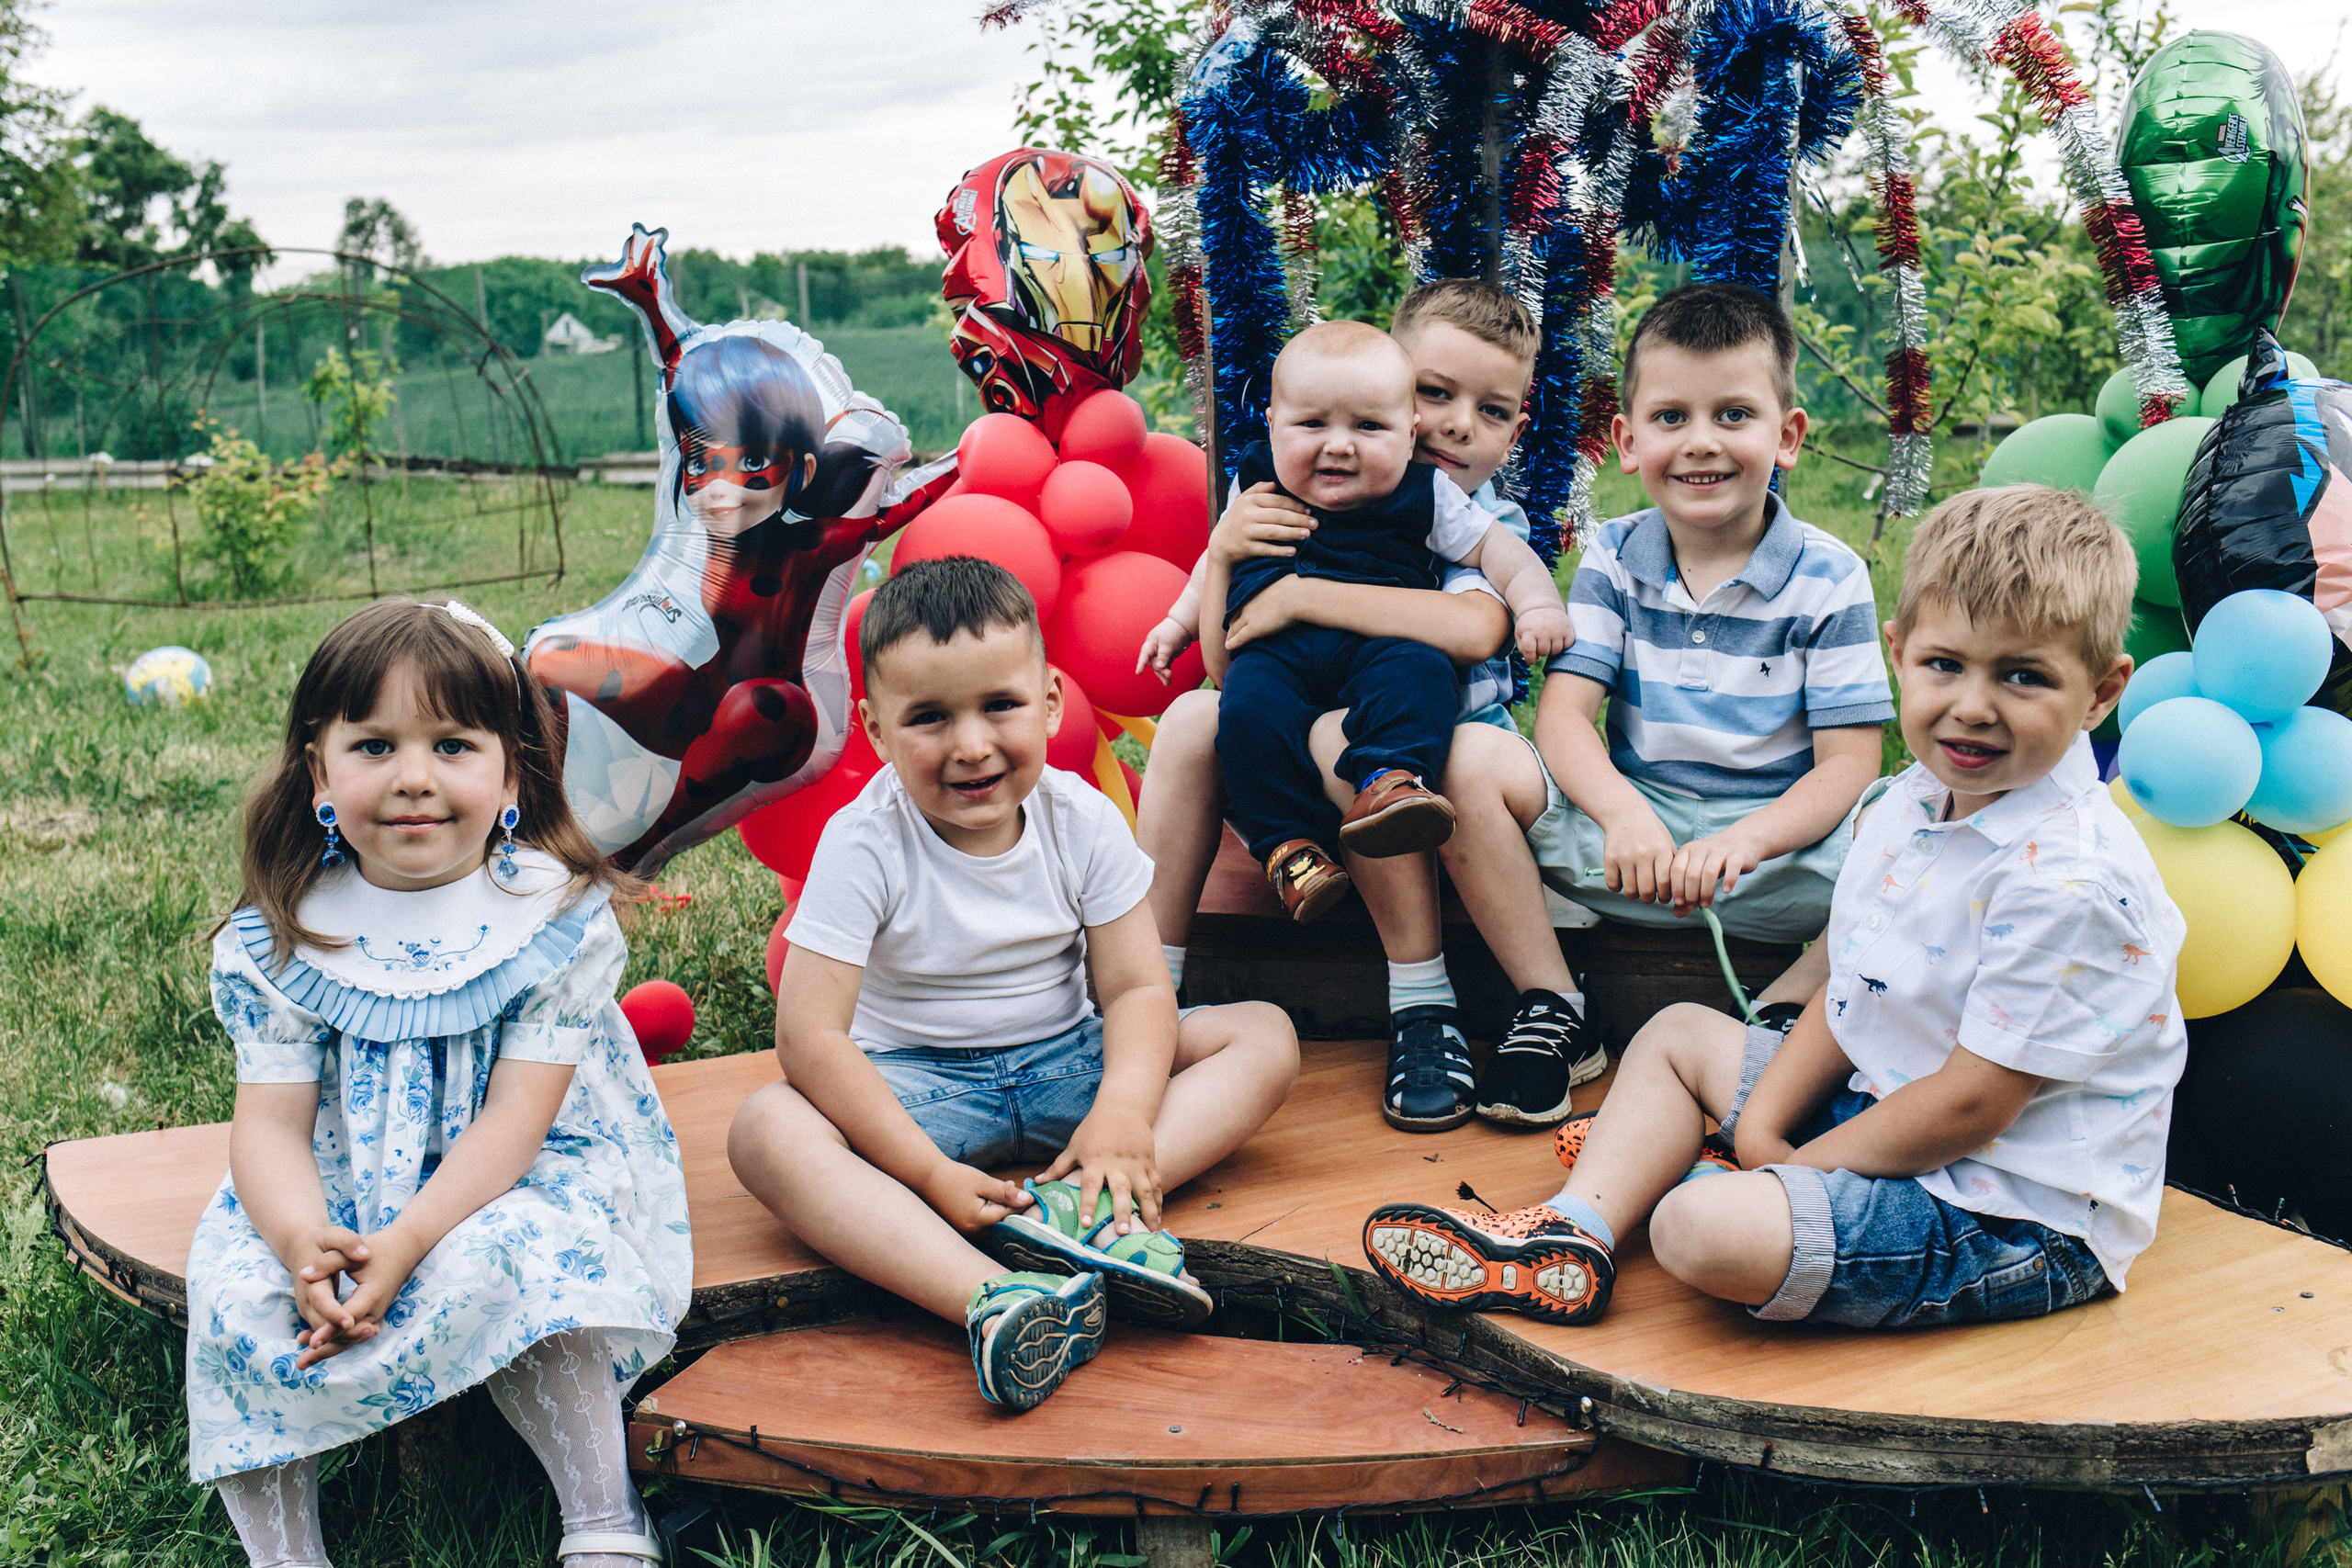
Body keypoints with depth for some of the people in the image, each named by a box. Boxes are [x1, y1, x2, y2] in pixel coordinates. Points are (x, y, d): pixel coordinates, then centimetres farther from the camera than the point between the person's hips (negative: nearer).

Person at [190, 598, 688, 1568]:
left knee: (507, 1264, -33)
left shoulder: (557, 916, -10)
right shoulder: (281, 942, -2)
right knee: (234, 1293, -23)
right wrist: (302, 1241, -29)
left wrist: (407, 1243, -29)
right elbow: (271, 1122, -7)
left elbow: (516, 1115, -15)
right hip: (333, 1196, 3)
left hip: (509, 1186, -3)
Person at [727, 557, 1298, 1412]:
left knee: (1264, 1034, -14)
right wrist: (927, 1171, -30)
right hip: (915, 1082, -3)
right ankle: (991, 1301, -54)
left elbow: (1137, 988, -9)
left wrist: (1123, 1113, -30)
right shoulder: (864, 845, -18)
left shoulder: (1082, 821, -9)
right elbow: (810, 1037, -22)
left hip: (1063, 1062, 3)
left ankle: (1078, 1205, -37)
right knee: (766, 1130, -33)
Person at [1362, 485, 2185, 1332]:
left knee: (1706, 1229, -28)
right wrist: (1761, 1126, -4)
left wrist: (1794, 1167, -15)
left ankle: (1672, 1172, 6)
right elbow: (1848, 995, 9)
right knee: (1678, 1033, 19)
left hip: (2015, 1220, -9)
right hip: (1880, 1107, 10)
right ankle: (1572, 1232, 8)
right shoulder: (1909, 806, 2)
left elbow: (1969, 1107, -25)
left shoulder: (2071, 878, -27)